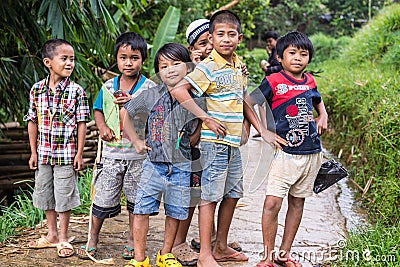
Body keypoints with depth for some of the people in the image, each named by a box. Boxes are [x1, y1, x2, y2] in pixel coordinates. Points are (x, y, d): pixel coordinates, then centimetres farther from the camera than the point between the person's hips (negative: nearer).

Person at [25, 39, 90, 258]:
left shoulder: (76, 91, -7)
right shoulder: (36, 90, 0)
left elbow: (81, 124, -6)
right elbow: (32, 122, 5)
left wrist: (79, 154, -8)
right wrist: (33, 152, 5)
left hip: (66, 155, -3)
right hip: (43, 154, 4)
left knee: (64, 196, 4)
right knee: (46, 195, 14)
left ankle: (63, 238, 19)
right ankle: (52, 235, 31)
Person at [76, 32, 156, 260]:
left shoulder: (150, 88, -5)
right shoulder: (108, 87, 4)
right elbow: (98, 110, 17)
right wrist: (102, 126, -3)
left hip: (139, 154, -2)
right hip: (112, 153, 2)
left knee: (136, 199, 10)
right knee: (103, 198, 6)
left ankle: (133, 242, 26)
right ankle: (93, 240, 21)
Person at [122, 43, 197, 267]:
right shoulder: (151, 96, -3)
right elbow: (126, 113, 10)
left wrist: (192, 141, -4)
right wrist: (136, 141, 6)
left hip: (181, 168, 0)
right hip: (154, 165, 0)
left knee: (175, 213, 10)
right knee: (142, 210, -1)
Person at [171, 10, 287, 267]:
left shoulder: (239, 67, 13)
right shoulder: (208, 67, -12)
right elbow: (178, 91, -21)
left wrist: (263, 131, 16)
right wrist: (206, 118, -19)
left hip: (234, 143, 8)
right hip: (215, 142, -8)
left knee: (232, 195, 14)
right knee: (210, 196, -3)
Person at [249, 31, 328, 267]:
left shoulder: (310, 81, 9)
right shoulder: (273, 82, -7)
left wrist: (323, 116, 13)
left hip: (312, 152, 5)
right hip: (286, 152, -5)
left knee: (297, 202, 11)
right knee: (272, 203, -12)